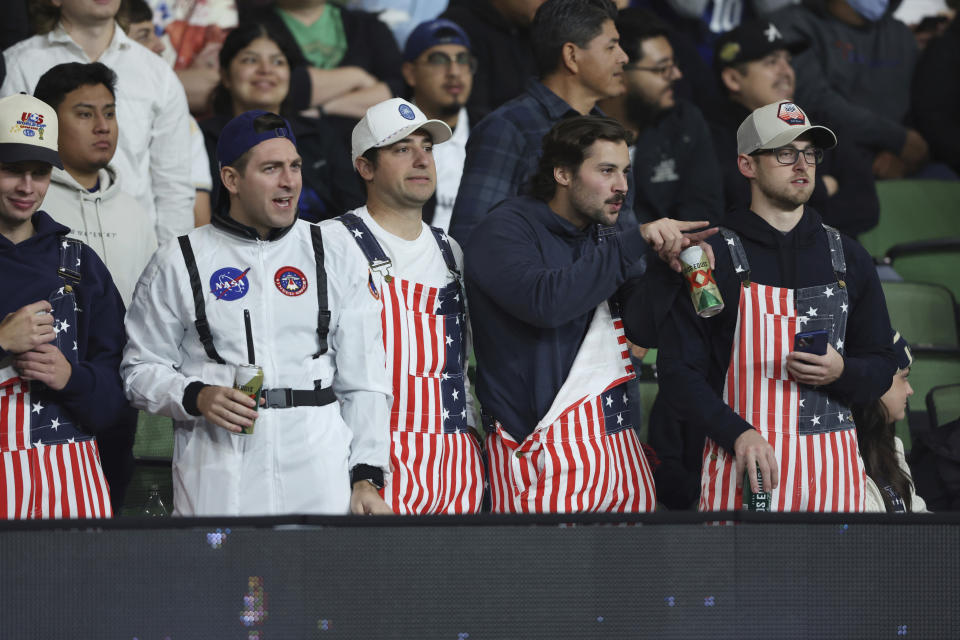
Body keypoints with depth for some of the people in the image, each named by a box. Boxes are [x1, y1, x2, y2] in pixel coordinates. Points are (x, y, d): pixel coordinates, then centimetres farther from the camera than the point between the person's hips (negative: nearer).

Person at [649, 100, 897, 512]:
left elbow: (881, 369, 18)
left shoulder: (849, 258, 15)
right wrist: (737, 433, -17)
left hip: (832, 466, 3)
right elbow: (678, 373, -3)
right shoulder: (711, 258, 2)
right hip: (744, 462, -3)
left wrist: (841, 372, -6)